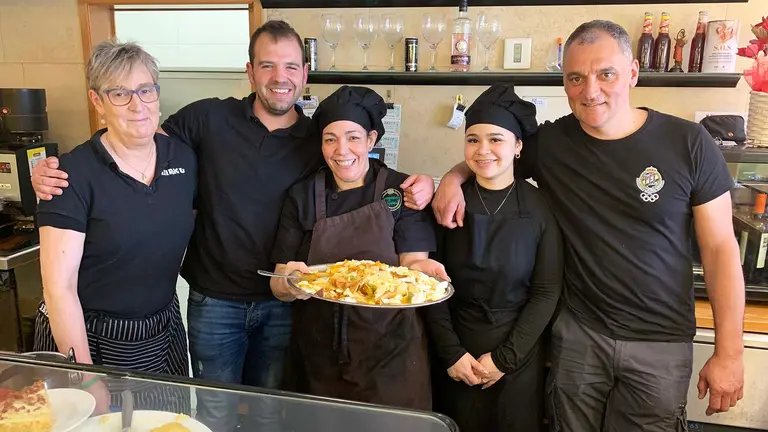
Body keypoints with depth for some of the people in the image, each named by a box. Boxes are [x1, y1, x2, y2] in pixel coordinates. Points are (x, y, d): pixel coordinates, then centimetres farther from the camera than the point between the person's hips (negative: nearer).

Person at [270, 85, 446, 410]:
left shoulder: (402, 191, -4)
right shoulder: (302, 197, 0)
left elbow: (414, 261, -8)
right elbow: (279, 287, -2)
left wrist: (420, 270, -30)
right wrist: (288, 282, -24)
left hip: (391, 352, -1)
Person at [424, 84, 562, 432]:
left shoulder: (540, 208, -7)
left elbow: (546, 293, -7)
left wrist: (504, 358, -10)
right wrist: (451, 353, -9)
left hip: (519, 354, 0)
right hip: (456, 354, 1)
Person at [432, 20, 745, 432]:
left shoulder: (688, 143, -10)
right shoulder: (549, 143, -6)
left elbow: (720, 248, -5)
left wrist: (729, 352, -5)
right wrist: (453, 176, -12)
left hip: (661, 342, -1)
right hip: (577, 332, 1)